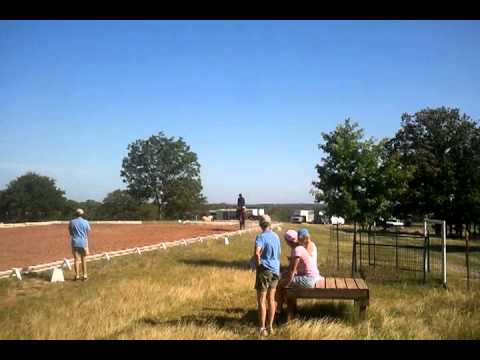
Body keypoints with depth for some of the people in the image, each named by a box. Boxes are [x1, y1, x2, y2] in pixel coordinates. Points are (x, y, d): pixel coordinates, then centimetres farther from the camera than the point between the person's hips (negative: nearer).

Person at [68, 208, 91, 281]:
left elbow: (70, 232, 7)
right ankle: (84, 275, 10)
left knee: (77, 260, 3)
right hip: (83, 243, 0)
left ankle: (77, 276, 3)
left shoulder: (72, 222, -2)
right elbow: (89, 231, 3)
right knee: (84, 260, 9)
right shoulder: (85, 222, -4)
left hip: (75, 243, 0)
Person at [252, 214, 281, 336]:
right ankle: (270, 327, 20)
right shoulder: (276, 236, 7)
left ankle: (262, 329, 5)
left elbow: (256, 253, -29)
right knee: (271, 299, 14)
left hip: (264, 270, -6)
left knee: (262, 300, 2)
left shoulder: (261, 236, -14)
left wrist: (258, 264, -13)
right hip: (275, 270, 6)